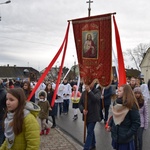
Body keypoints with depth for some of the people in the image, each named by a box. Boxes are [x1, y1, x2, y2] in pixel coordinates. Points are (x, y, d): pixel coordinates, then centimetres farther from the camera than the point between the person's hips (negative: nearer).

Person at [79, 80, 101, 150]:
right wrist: (83, 110, -14)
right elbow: (80, 103, 5)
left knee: (89, 132, -8)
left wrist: (89, 91, -29)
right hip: (86, 115, 6)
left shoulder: (97, 91, -9)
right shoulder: (84, 92, 4)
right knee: (91, 131, 20)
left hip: (93, 115, -6)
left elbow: (96, 99, -30)